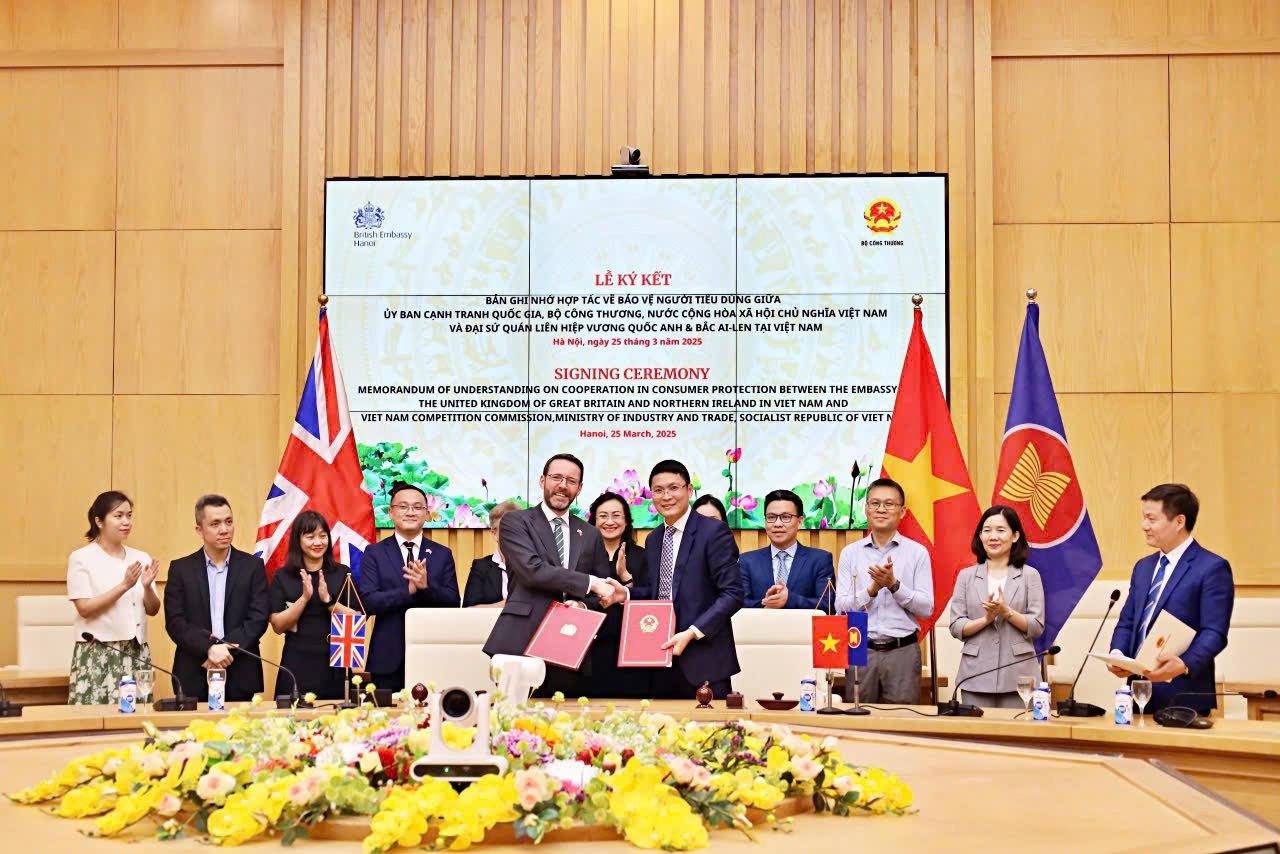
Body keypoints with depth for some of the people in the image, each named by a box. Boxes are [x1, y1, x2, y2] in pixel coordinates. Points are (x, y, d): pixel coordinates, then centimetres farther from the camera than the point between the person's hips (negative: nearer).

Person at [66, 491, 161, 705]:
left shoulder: (141, 558, 10)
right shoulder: (81, 558, -3)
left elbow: (153, 610, 10)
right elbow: (85, 608, -11)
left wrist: (147, 587, -10)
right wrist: (124, 586, -18)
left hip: (137, 654, 4)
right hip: (98, 655, -4)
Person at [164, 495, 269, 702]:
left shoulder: (253, 566, 5)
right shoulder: (181, 569, 6)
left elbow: (258, 618, -2)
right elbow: (174, 622, -3)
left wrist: (226, 649, -15)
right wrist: (209, 647, -18)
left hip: (240, 677, 0)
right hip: (194, 677, 0)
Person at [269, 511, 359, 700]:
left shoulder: (343, 573, 3)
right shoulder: (282, 576, 3)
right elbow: (278, 626, -3)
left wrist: (327, 599, -16)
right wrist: (304, 598, -16)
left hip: (335, 666, 0)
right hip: (297, 666, 0)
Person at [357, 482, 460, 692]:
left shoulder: (443, 554, 9)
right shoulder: (374, 553, 5)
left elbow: (454, 603, 0)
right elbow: (368, 602, -7)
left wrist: (426, 587, -18)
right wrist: (409, 591, -18)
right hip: (388, 658, -1)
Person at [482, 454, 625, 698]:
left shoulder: (591, 535, 18)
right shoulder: (516, 521, 4)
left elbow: (603, 592, 18)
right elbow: (532, 569, -11)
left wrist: (584, 605, -5)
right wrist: (590, 583, -13)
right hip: (521, 643, -4)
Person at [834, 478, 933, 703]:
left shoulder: (917, 552, 3)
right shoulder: (850, 553, 7)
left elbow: (926, 609, -2)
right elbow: (841, 607, 0)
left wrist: (894, 585, -14)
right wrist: (872, 589, -15)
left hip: (902, 650, -1)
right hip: (860, 650, 1)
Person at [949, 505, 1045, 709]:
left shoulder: (1030, 575, 5)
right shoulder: (966, 576, 9)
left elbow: (1037, 627, 0)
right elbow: (956, 628, 4)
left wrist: (1007, 612, -15)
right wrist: (985, 619, -13)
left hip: (1017, 675, -1)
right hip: (976, 675, 1)